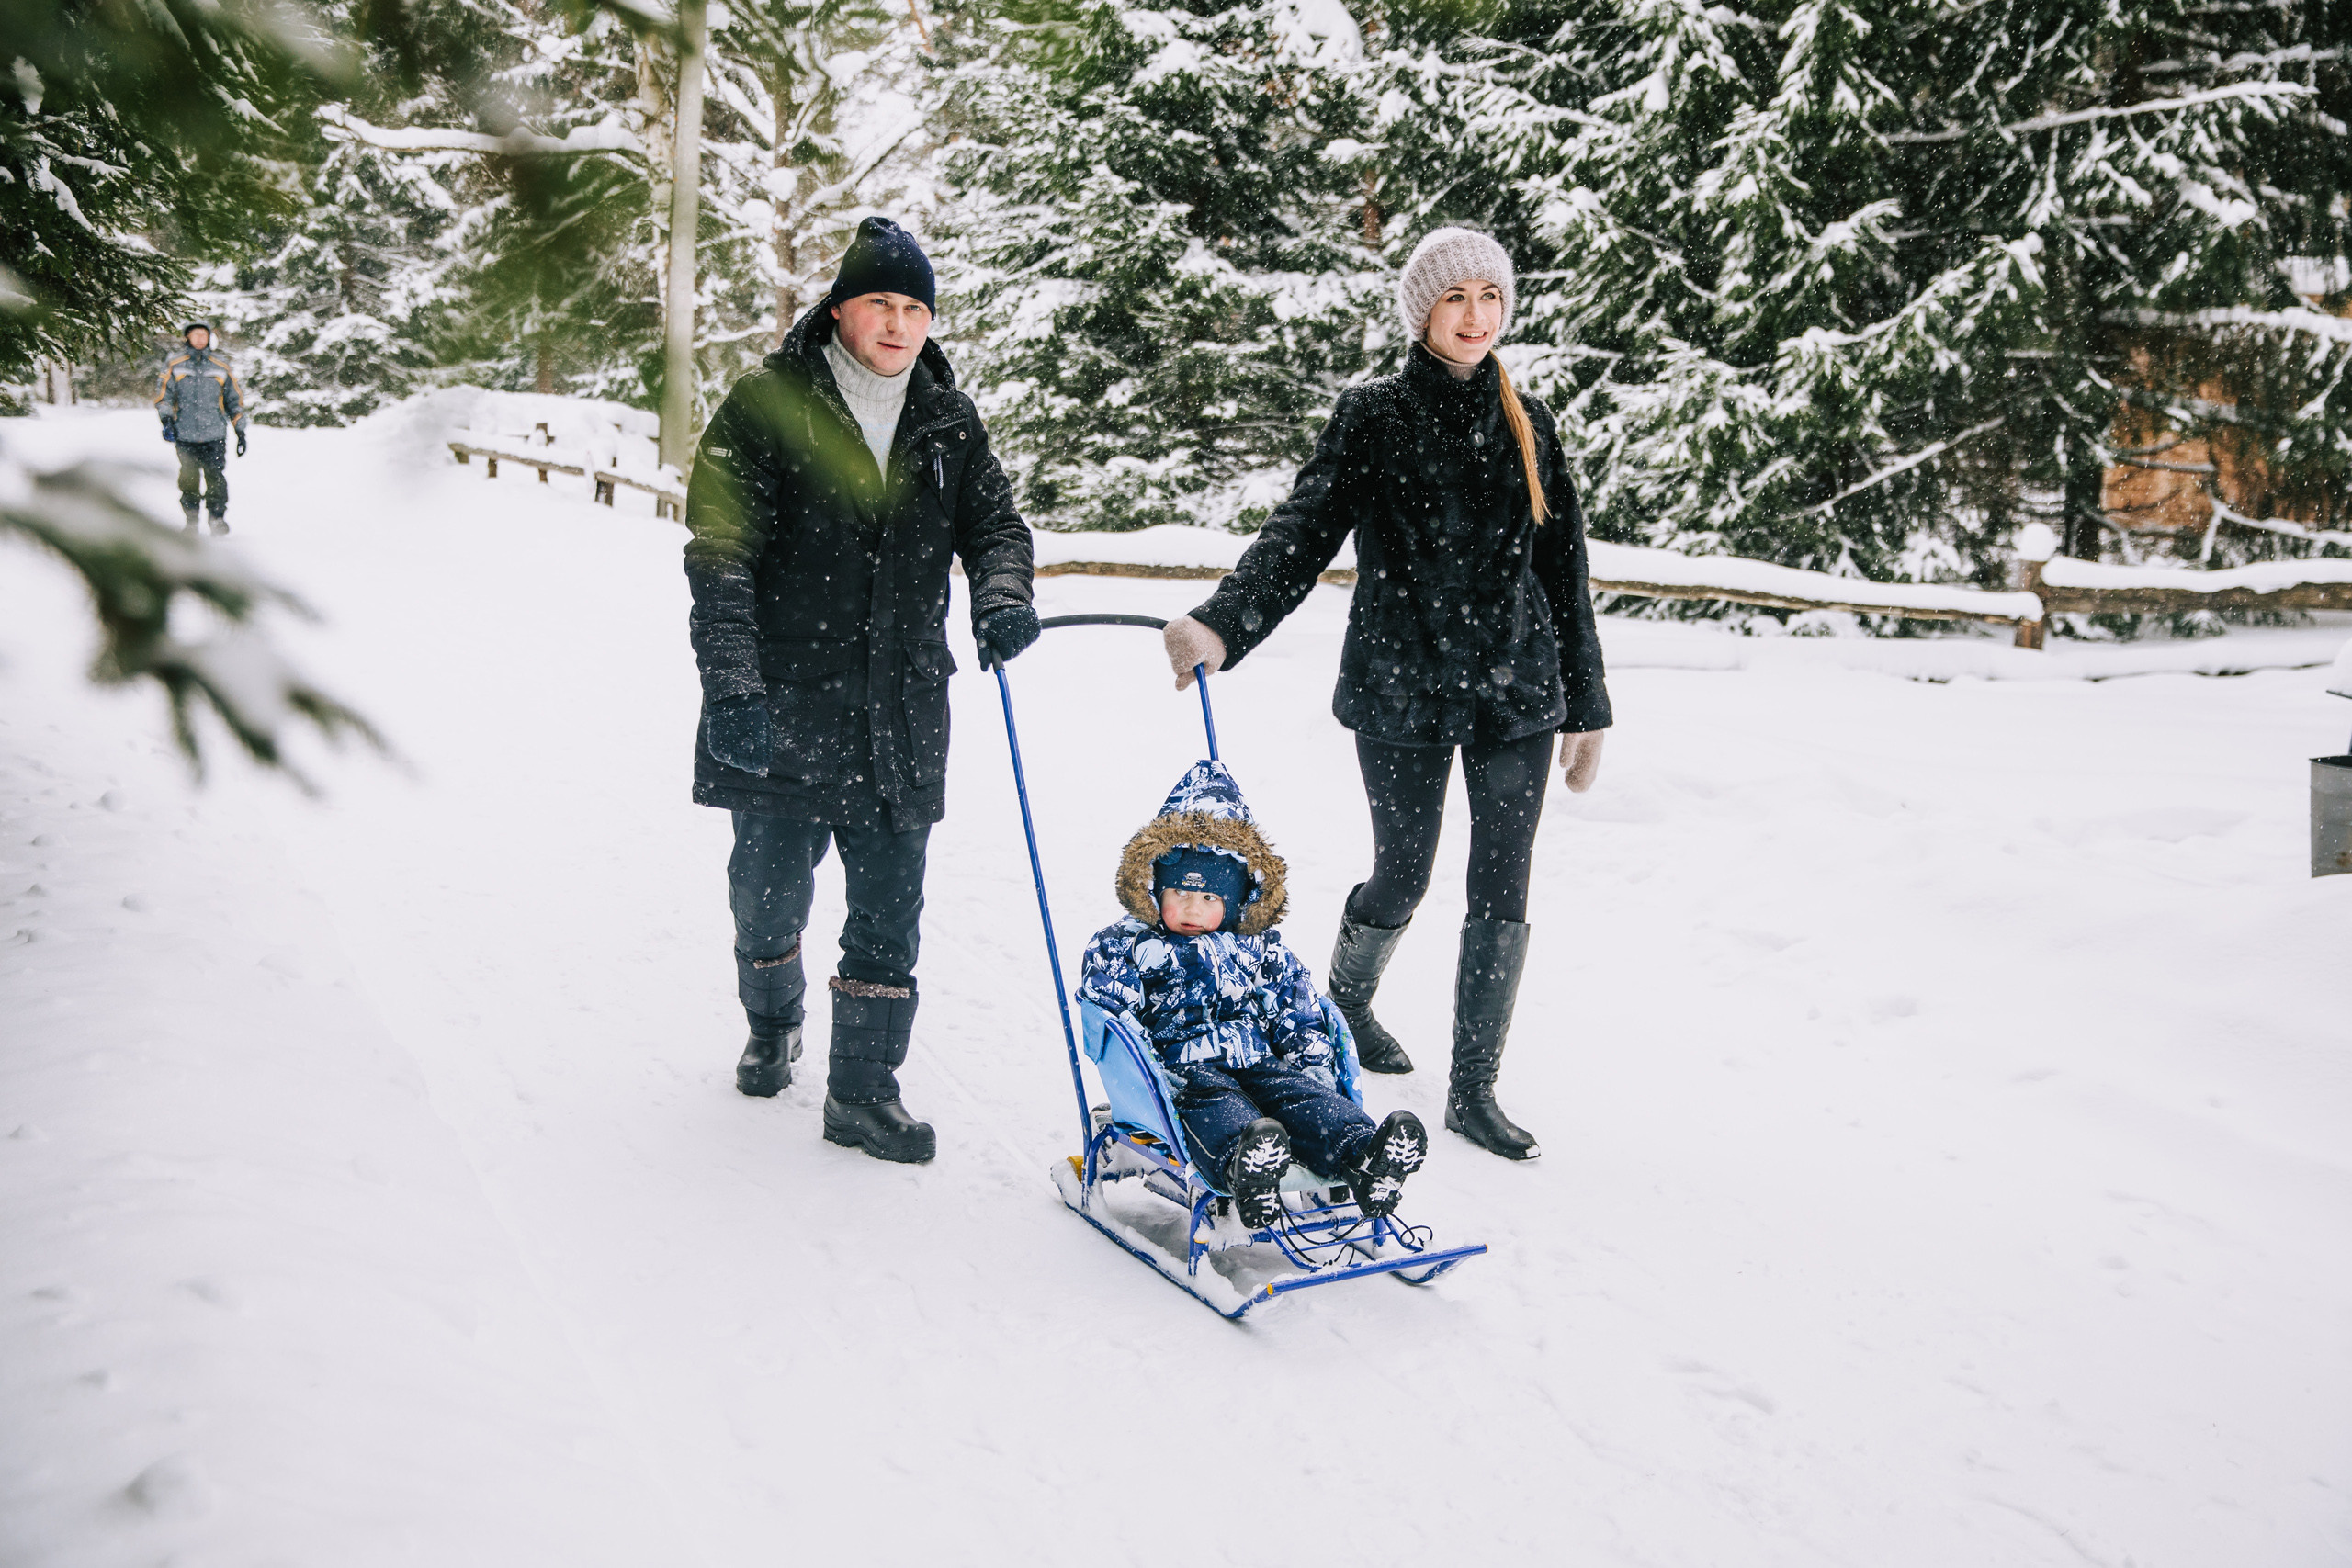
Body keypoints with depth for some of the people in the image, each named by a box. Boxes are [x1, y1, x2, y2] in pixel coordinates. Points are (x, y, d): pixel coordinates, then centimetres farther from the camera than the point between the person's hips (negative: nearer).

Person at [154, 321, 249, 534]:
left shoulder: (221, 368, 11)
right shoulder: (175, 367, 9)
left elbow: (235, 400, 16)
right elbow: (163, 396, 9)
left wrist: (241, 431, 12)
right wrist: (167, 420, -8)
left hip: (215, 436, 0)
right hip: (185, 436, 0)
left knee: (216, 478, -8)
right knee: (189, 480, -1)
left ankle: (218, 519, 2)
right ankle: (190, 521, 9)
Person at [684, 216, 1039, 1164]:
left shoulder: (948, 420, 9)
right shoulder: (768, 406, -4)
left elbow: (994, 521, 12)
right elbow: (720, 553, -9)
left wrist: (1001, 597, -12)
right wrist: (732, 687, -18)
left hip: (901, 709, 3)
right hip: (784, 697, -2)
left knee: (890, 903, 3)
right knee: (771, 890, 9)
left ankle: (863, 1088, 14)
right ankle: (772, 1025, 39)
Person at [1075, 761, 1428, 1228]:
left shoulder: (1261, 950, 24)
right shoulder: (1124, 948, 12)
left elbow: (1299, 1018, 23)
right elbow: (1104, 1014, 0)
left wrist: (1315, 1062, 2)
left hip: (1256, 1062, 4)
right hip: (1182, 1069, -4)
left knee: (1303, 1095, -29)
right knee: (1211, 1101, -39)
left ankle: (1362, 1157, -57)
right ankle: (1243, 1164, -72)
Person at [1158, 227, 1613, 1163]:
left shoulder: (1527, 425, 10)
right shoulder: (1373, 418, -1)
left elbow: (1563, 573, 13)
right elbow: (1303, 532, -12)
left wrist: (1586, 705, 13)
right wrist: (1222, 623, -29)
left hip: (1515, 691, 3)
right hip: (1403, 692, -3)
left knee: (1503, 887, 0)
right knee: (1402, 876, 7)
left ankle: (1474, 1091, 11)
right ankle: (1346, 1003, 38)